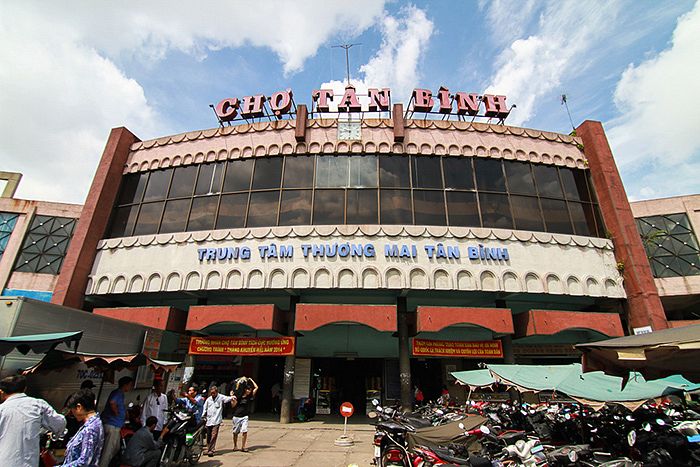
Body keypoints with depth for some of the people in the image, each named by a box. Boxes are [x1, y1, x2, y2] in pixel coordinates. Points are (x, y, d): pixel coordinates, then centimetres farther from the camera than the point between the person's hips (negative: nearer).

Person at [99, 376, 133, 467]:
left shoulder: (120, 393, 16)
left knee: (116, 449, 19)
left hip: (116, 426, 10)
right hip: (112, 425, -10)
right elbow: (112, 402, -35)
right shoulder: (118, 393, -16)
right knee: (108, 450, -4)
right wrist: (117, 413, -21)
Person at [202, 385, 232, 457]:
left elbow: (227, 398, -20)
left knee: (214, 436, -9)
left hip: (216, 421, -5)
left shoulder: (221, 397, -5)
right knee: (208, 436, 14)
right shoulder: (208, 399, 8)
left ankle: (211, 450, -1)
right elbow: (205, 409, 16)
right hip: (209, 420, 5)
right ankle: (208, 449, 29)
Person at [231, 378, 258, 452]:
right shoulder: (238, 396, -4)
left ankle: (243, 447, 0)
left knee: (244, 431, -12)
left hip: (244, 417, 0)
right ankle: (235, 446, 29)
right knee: (235, 432, 11)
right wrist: (232, 399, -16)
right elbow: (233, 405, -1)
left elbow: (256, 387, -1)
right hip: (236, 417, 0)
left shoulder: (249, 396, 0)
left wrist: (251, 380, 3)